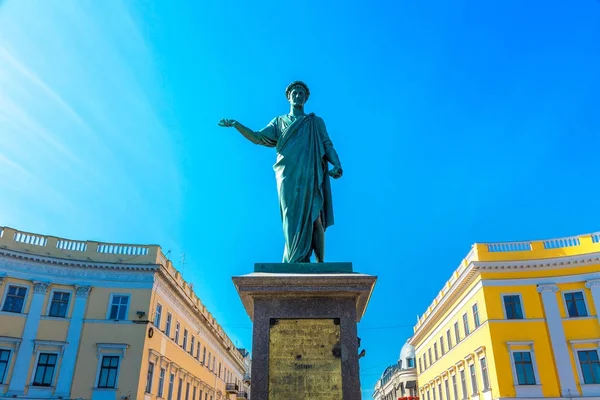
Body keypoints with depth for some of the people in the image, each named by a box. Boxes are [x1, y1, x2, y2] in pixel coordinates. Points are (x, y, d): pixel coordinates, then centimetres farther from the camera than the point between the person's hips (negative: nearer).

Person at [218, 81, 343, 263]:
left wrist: (337, 165, -10)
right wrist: (236, 124, -4)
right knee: (292, 220, -4)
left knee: (315, 219, -9)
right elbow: (258, 138, 9)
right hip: (288, 179, 1)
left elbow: (328, 146, 9)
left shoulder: (316, 122, 19)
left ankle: (320, 264, -5)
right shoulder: (279, 121, 20)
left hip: (311, 178, 0)